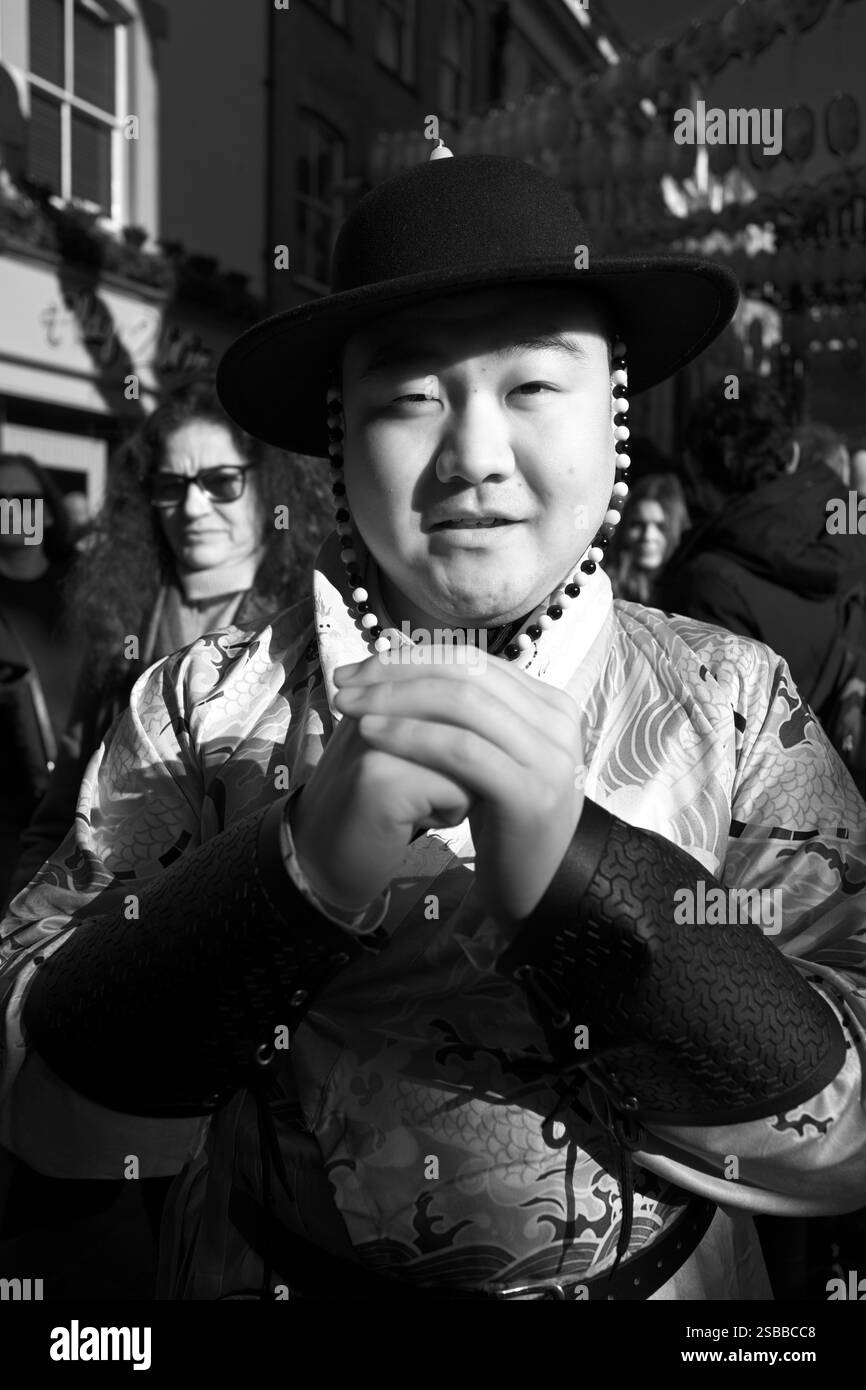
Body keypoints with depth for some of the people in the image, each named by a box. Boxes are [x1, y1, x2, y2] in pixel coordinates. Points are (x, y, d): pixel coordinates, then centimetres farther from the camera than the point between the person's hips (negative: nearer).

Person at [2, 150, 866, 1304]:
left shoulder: (733, 703, -13)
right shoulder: (202, 709, -13)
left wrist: (573, 871, -34)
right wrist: (302, 869, -34)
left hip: (664, 1279, 1)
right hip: (260, 1273, 0)